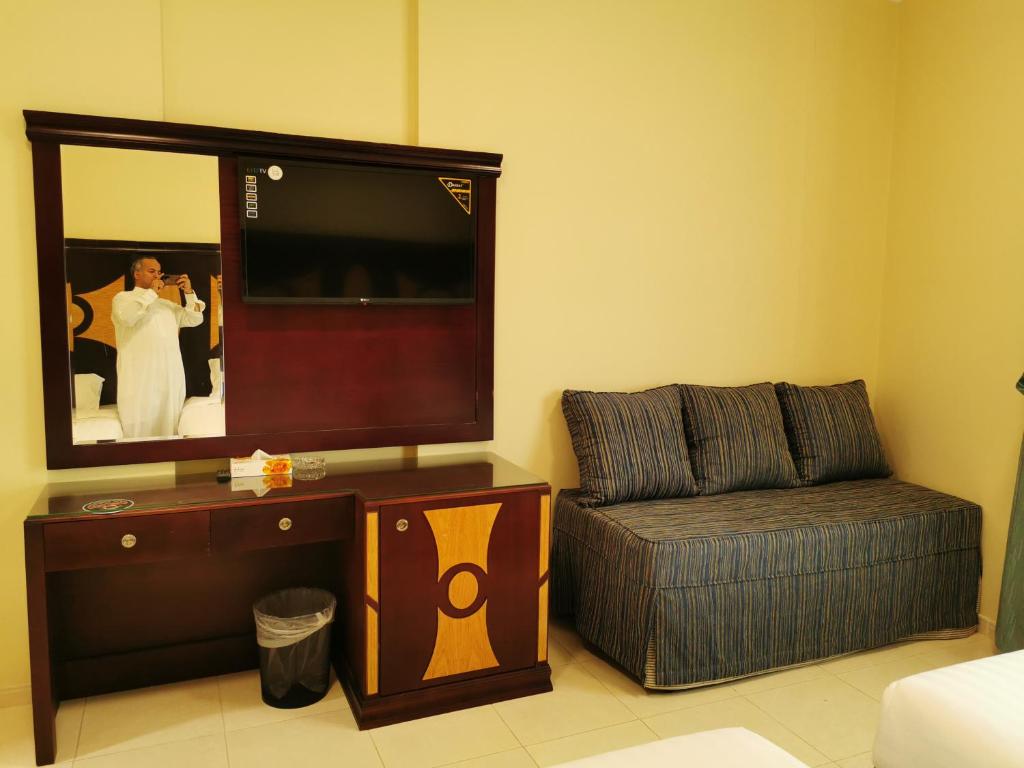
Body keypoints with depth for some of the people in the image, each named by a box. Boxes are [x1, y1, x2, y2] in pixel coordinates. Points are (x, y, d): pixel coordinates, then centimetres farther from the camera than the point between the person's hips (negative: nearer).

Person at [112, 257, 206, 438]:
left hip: (171, 379, 5)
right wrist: (151, 292, -9)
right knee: (142, 430, -7)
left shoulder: (167, 304, 22)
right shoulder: (123, 298, 6)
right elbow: (126, 316, -16)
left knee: (168, 430, 6)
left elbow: (195, 320, 17)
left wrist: (189, 293, 5)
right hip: (140, 379, -5)